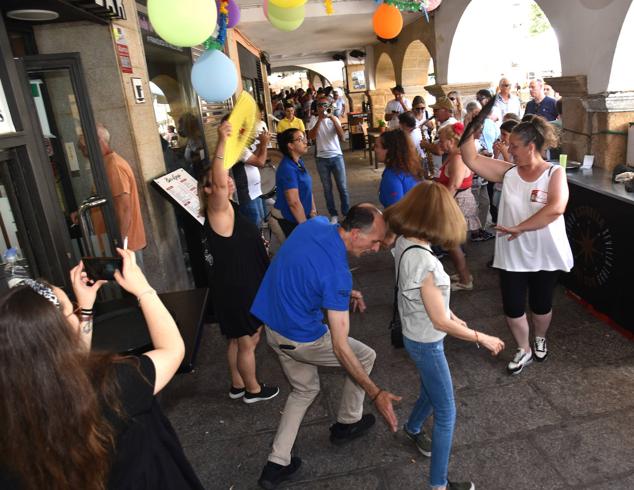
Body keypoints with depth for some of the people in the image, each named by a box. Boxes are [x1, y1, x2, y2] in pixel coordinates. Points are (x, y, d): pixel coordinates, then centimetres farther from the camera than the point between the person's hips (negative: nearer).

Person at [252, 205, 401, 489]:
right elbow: (340, 348, -27)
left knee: (304, 389, 26)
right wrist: (376, 394, -23)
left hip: (272, 326, 8)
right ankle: (347, 423, 34)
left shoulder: (314, 224, -9)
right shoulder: (338, 274, -30)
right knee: (365, 356, 16)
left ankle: (276, 464, 26)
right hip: (301, 340, -7)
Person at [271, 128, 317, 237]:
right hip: (289, 220, -9)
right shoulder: (287, 168, -25)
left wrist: (313, 211, 7)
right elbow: (294, 203, -27)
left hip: (301, 216, 9)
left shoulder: (299, 163, 5)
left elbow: (308, 190, 13)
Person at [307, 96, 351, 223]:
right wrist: (319, 119, -18)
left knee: (342, 187, 4)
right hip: (322, 158, 0)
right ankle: (333, 214, 17)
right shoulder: (314, 120, 1)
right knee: (327, 188, 6)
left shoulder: (334, 118, 2)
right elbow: (311, 136, -14)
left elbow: (341, 135, -11)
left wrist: (333, 119, -19)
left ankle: (346, 212, 17)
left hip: (337, 156, 0)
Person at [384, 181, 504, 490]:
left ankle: (413, 429, 58)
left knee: (431, 393, 31)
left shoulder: (403, 242, -8)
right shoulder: (422, 260, -34)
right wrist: (483, 338, -12)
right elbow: (440, 322, -25)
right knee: (446, 413, 11)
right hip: (426, 343, -8)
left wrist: (451, 316, 15)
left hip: (417, 335, 8)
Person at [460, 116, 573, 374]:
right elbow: (471, 159, -5)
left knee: (541, 305, 17)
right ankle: (524, 350, 33)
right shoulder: (508, 172, -3)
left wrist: (519, 228, -31)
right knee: (512, 307, 8)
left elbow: (556, 208, -29)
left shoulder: (555, 173, -12)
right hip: (512, 256, 3)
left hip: (544, 256, -2)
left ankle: (540, 338, 49)